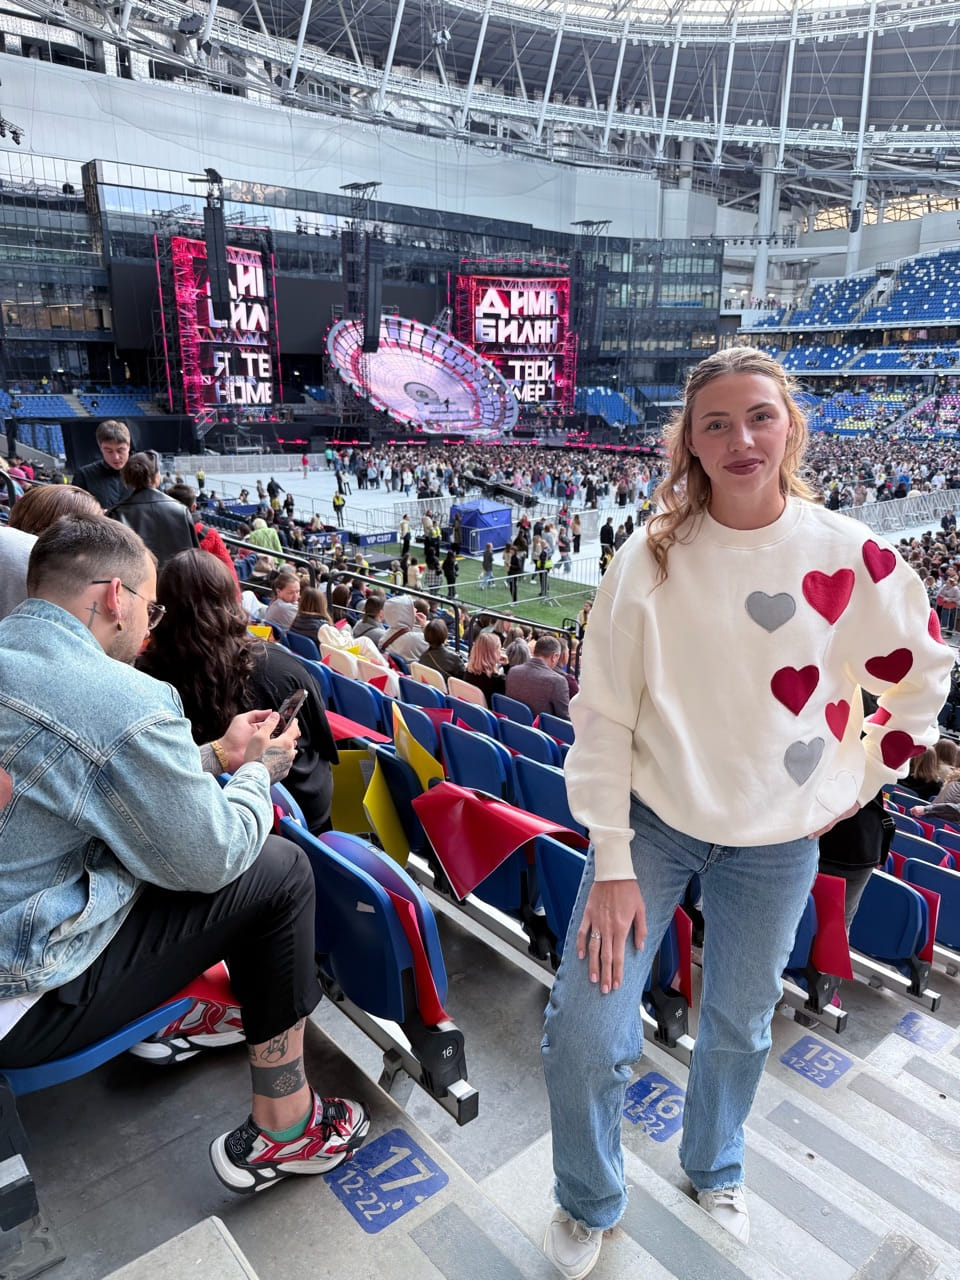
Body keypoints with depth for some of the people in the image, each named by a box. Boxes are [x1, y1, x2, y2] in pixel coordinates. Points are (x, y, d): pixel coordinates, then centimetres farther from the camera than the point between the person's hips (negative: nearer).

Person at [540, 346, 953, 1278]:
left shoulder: (849, 555, -8)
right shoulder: (651, 557, -12)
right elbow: (602, 710, -11)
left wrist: (860, 782, 4)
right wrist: (612, 863, -13)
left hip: (778, 840, 2)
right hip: (654, 818, -1)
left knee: (739, 1027, 19)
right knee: (583, 1036, -4)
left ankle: (713, 1172, 52)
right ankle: (588, 1205, 29)